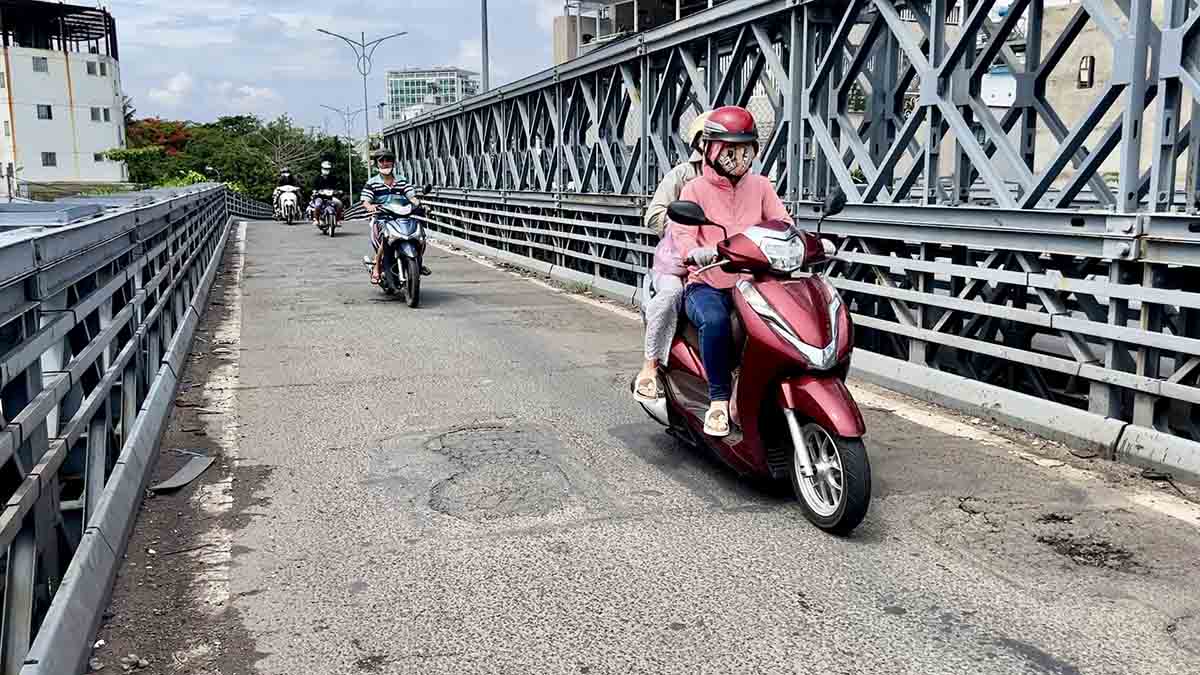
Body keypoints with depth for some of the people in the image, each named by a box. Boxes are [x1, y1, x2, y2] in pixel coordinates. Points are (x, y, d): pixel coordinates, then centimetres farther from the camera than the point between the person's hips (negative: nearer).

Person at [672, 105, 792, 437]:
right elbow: (682, 232, -11)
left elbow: (782, 223, 3)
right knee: (715, 322, -36)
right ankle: (719, 399, -21)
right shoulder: (695, 189, 3)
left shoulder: (760, 186, 14)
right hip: (707, 285, -3)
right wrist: (695, 252, -35)